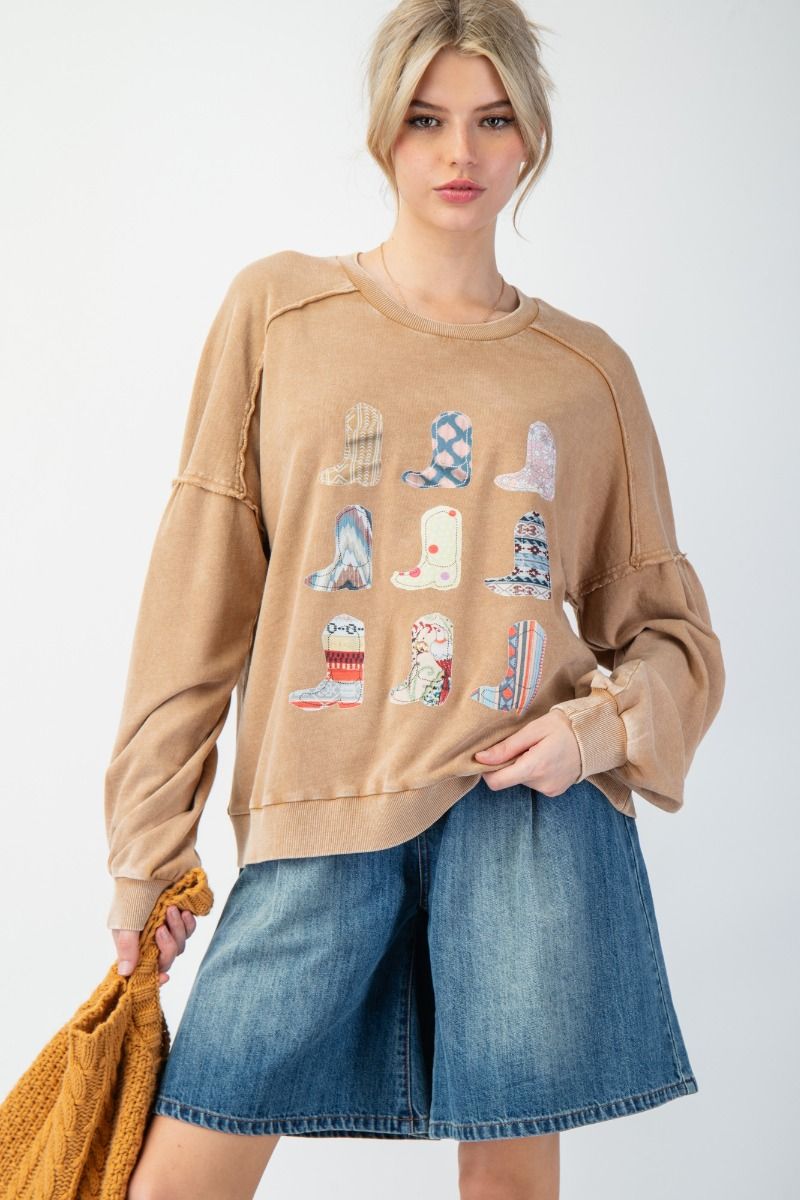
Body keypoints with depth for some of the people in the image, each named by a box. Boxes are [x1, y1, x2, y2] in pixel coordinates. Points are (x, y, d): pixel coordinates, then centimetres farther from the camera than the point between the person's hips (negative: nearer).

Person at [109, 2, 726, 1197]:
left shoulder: (589, 370, 8)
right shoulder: (277, 308, 6)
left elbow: (671, 628, 13)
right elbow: (197, 594, 5)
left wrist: (598, 728, -9)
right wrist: (148, 843, 4)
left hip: (526, 802, 0)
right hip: (316, 811, 0)